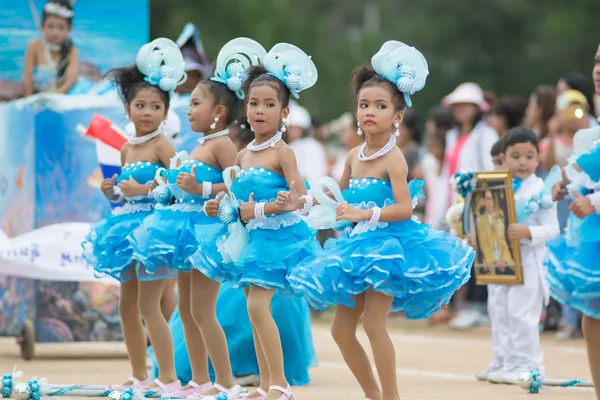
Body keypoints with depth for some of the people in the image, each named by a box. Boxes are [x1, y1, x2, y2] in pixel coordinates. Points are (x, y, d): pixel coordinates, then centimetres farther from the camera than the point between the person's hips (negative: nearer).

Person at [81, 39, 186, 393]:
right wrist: (112, 191, 1)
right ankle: (139, 376, 23)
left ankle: (169, 377, -8)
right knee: (128, 305, 12)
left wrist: (144, 189, -23)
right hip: (129, 227, 9)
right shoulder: (126, 149, 13)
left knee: (149, 305, -12)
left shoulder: (161, 144, -10)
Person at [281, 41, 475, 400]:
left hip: (387, 243, -8)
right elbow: (341, 196, 25)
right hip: (358, 246, 8)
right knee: (342, 329, 8)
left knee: (374, 323, -14)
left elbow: (404, 208, -23)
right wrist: (301, 203, 18)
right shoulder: (355, 155, 8)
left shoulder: (393, 158, -14)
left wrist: (364, 214, -30)